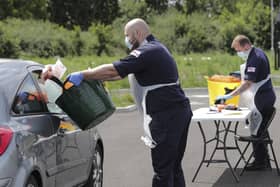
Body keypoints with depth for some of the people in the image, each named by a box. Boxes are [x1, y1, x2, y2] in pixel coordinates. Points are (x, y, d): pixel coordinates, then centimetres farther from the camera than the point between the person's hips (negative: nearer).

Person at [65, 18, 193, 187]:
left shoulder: (146, 53, -14)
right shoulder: (156, 48, 19)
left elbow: (113, 70, -19)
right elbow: (122, 72, 24)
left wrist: (82, 75, -9)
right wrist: (96, 76, 21)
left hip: (166, 115, -10)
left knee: (163, 170, -5)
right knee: (174, 168, 16)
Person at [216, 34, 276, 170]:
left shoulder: (254, 59, -22)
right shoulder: (258, 53, 10)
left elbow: (247, 83, -27)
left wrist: (229, 96, -28)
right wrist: (242, 73, 15)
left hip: (261, 100, -10)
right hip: (267, 97, 10)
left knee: (256, 131, -2)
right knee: (261, 130, 17)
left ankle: (259, 162, 6)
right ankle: (264, 160, 25)